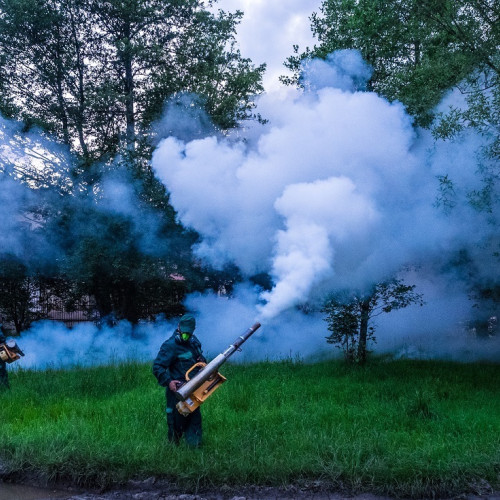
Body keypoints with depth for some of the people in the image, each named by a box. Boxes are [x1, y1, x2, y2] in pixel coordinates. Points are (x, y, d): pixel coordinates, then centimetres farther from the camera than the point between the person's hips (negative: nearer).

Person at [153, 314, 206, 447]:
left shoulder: (194, 341, 9)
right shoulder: (170, 346, -16)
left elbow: (199, 358, 28)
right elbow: (157, 367, -18)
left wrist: (202, 361, 5)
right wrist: (168, 382, -29)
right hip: (177, 389, -7)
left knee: (194, 418, 13)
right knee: (177, 420, 1)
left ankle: (195, 446, 23)